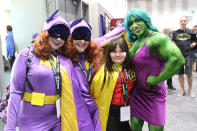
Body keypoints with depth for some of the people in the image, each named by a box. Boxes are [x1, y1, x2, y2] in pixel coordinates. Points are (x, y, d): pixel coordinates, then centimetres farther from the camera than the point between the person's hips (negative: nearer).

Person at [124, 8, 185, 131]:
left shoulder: (157, 38, -21)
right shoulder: (136, 41, 5)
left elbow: (178, 60, -36)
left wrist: (157, 80, -25)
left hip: (154, 94, -7)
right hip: (137, 92, 7)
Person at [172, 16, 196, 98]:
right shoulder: (175, 32, 9)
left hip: (188, 54, -1)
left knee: (189, 74, -3)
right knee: (180, 73, 6)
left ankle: (190, 91, 14)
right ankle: (182, 90, 20)